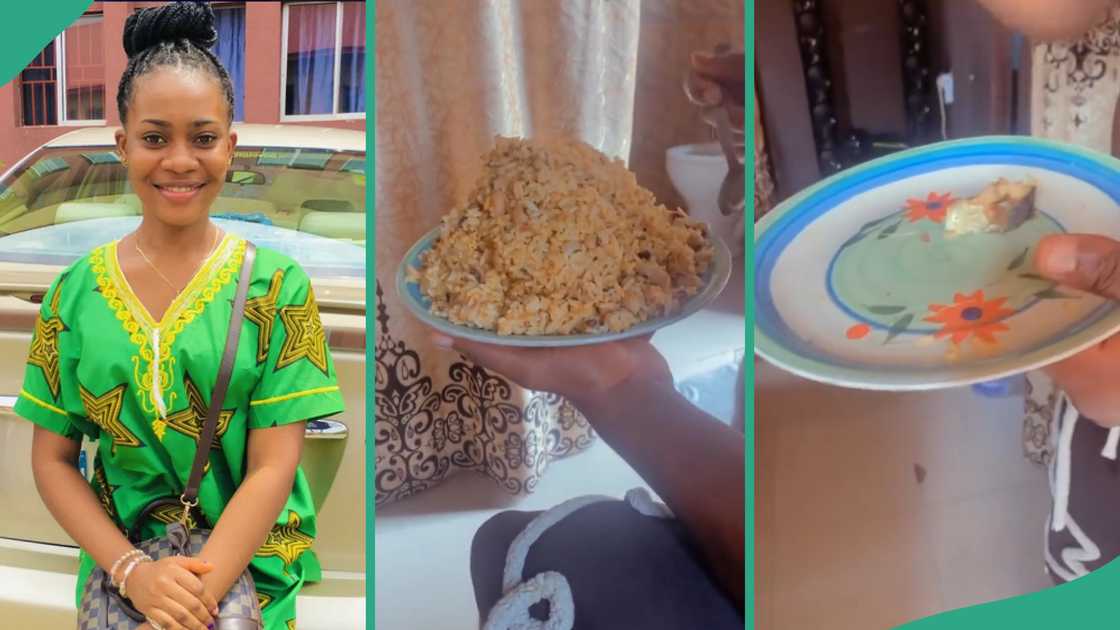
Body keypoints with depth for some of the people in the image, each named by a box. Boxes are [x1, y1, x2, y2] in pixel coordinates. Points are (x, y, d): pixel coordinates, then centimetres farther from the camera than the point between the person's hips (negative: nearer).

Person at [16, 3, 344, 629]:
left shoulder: (277, 285, -10)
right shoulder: (76, 291, -3)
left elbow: (274, 467, -13)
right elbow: (53, 459, -1)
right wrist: (134, 573, -15)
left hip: (249, 573, -2)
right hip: (116, 573, 2)